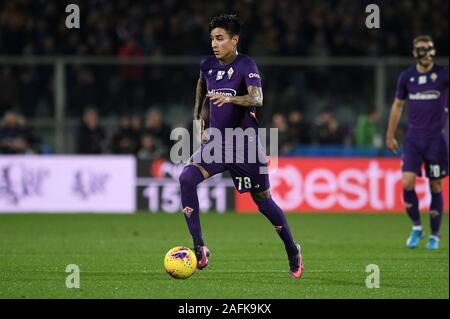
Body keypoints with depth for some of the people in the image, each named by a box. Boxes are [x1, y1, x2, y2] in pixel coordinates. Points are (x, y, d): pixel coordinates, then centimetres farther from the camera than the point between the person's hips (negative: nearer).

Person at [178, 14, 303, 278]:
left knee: (263, 202, 5)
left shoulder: (246, 65, -14)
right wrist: (198, 117, 18)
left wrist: (230, 98, -48)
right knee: (186, 179, -22)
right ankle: (199, 249, -19)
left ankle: (293, 252, 31)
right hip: (217, 142, 4)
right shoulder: (208, 65, 3)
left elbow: (257, 99, -31)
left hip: (246, 144, -4)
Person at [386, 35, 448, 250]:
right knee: (407, 182, -12)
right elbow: (398, 105, 15)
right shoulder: (407, 77, 4)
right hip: (413, 138, 2)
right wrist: (390, 135, 17)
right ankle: (416, 227, 8)